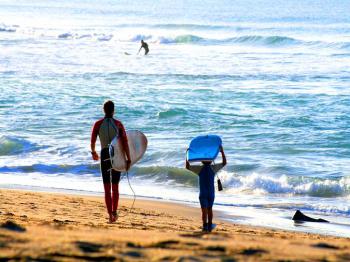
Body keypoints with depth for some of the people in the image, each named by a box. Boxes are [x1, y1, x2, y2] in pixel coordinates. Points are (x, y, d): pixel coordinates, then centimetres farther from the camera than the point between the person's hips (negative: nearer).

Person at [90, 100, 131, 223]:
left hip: (105, 155, -1)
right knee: (115, 187, 18)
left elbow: (92, 141, 6)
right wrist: (128, 160, -5)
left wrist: (93, 152, 26)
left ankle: (111, 215, -7)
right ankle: (114, 212, 23)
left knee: (107, 188, 1)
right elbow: (125, 142, -9)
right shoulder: (118, 124, -5)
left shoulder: (98, 124, -4)